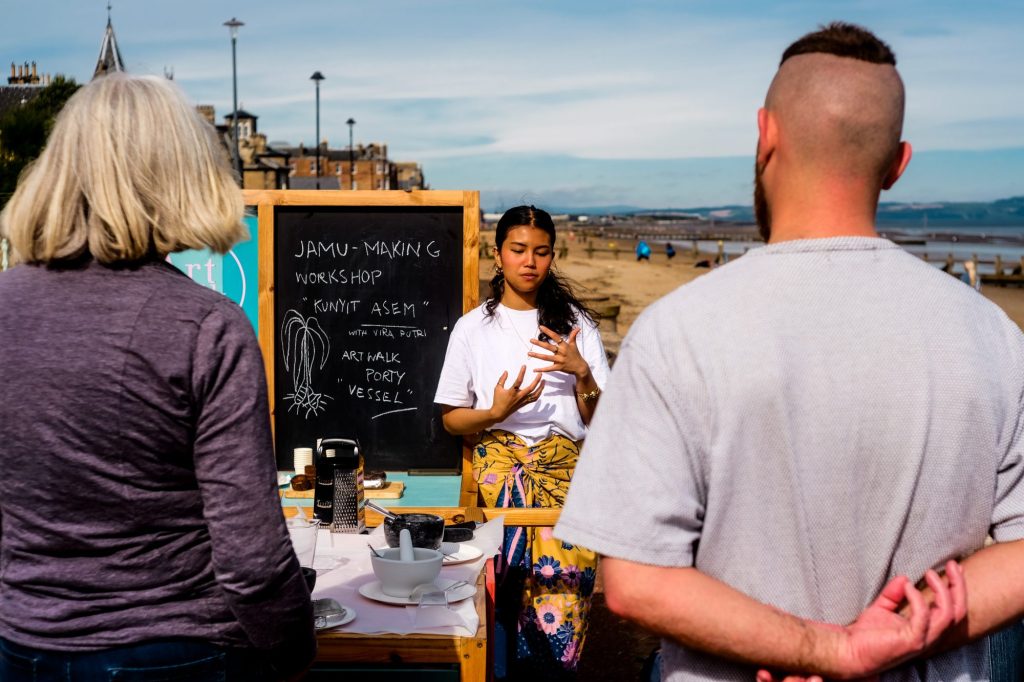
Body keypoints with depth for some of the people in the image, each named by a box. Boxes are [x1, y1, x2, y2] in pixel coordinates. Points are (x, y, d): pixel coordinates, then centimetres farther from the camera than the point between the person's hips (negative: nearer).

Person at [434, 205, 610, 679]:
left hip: (567, 461, 1)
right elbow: (451, 418, 11)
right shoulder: (473, 327, 11)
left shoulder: (576, 322, 14)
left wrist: (582, 373, -7)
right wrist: (495, 413, -8)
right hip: (500, 457, -1)